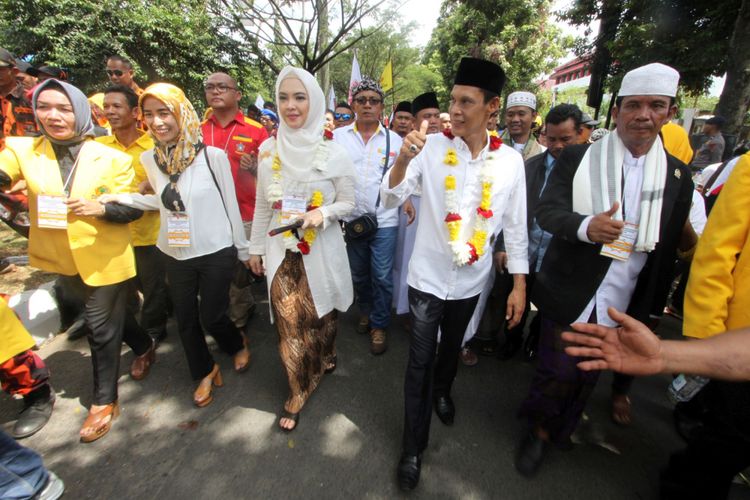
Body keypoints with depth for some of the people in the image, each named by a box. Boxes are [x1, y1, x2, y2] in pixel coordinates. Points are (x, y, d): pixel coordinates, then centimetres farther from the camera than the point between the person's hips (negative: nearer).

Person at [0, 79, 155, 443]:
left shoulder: (112, 158, -10)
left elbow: (134, 209, -9)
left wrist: (99, 208, -27)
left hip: (105, 258, -4)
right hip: (63, 259, 4)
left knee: (100, 327, 5)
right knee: (109, 312, 22)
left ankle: (104, 401, 23)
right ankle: (144, 345, 50)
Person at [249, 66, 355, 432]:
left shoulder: (334, 154, -8)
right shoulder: (268, 150, 1)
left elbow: (348, 203, -1)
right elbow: (263, 205, 8)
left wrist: (322, 213, -21)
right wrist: (256, 247, 11)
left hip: (321, 250, -2)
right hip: (282, 250, 2)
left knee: (321, 315, 15)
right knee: (289, 323, 7)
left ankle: (324, 358, 47)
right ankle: (298, 390, 28)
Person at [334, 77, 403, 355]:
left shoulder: (394, 140, 2)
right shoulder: (338, 136, 1)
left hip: (384, 220, -1)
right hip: (350, 219, 2)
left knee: (382, 277, 3)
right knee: (358, 274, 18)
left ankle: (379, 325, 23)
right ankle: (365, 310, 43)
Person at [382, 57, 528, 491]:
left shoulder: (511, 160, -6)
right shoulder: (432, 146, -12)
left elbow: (515, 226, 0)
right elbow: (392, 199, -14)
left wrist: (519, 285, 1)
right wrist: (404, 158, -33)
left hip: (471, 279, 3)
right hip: (428, 275, -2)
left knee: (453, 346, 25)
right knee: (420, 361, 6)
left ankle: (442, 390, 58)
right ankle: (414, 446, 28)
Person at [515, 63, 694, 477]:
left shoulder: (678, 176, 4)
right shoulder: (576, 157, -4)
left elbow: (667, 249, 7)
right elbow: (545, 211, -9)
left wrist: (650, 309, 8)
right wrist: (586, 226, -30)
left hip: (622, 303, 3)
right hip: (568, 294, -2)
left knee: (585, 376, 17)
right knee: (555, 372, 9)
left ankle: (558, 433, 43)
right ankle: (537, 430, 37)